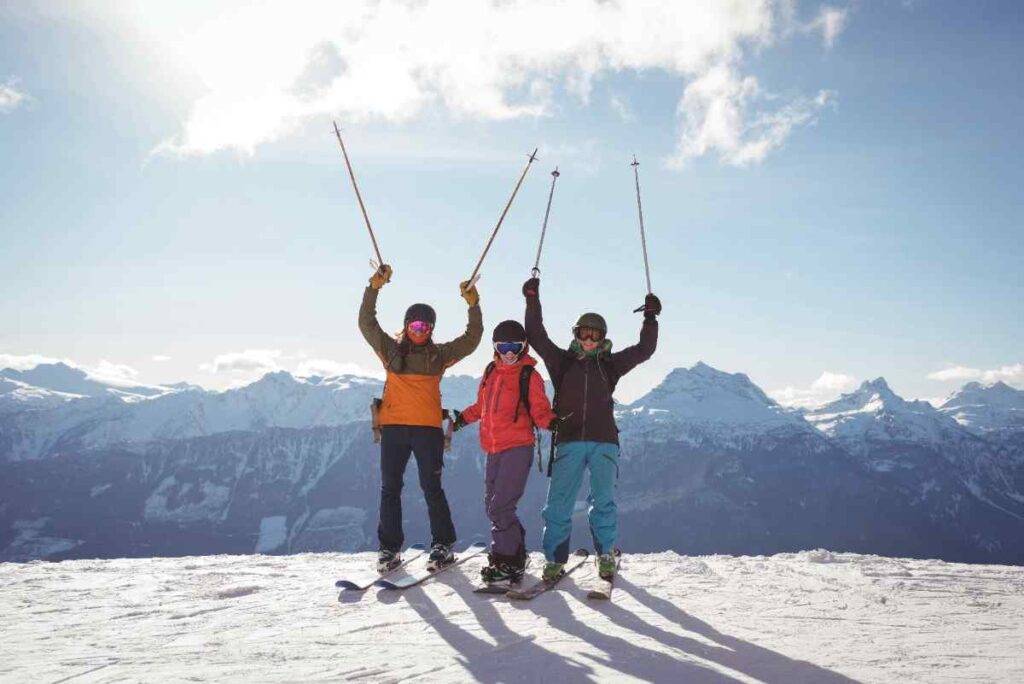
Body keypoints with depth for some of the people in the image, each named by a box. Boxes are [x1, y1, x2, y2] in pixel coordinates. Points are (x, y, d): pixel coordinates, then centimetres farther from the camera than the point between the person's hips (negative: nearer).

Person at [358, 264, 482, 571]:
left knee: (432, 488, 0)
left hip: (428, 429, -1)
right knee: (390, 489, 5)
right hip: (393, 427, 1)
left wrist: (473, 306, -5)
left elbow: (471, 339, 6)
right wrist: (374, 289, -8)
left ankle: (442, 545, 10)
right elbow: (366, 324, 2)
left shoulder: (439, 355, 8)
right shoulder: (391, 350, 8)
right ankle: (389, 548, 13)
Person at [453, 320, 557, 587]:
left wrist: (550, 422, -26)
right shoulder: (490, 372, 14)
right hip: (494, 449, 7)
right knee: (492, 506, 12)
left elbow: (539, 410, -7)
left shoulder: (529, 375, -3)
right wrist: (463, 417, 17)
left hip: (518, 447, -7)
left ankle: (508, 563, -1)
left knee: (499, 507, -12)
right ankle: (515, 552, 28)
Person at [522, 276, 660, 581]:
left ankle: (606, 555, 14)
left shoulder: (610, 363, 12)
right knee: (558, 503, -4)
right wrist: (533, 302, -3)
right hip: (569, 441, 0)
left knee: (603, 501, -2)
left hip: (603, 441, 0)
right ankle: (555, 560, 4)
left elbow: (644, 350, 8)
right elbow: (536, 337, 4)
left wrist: (651, 319, -1)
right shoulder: (562, 361, 11)